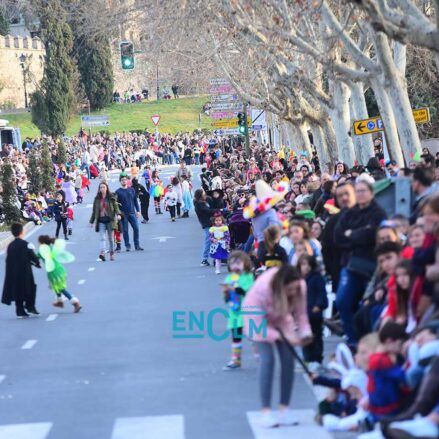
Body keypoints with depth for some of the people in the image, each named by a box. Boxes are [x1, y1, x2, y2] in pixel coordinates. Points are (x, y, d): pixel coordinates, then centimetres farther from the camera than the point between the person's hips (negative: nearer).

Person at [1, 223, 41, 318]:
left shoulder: (10, 246, 5)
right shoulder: (25, 244, -12)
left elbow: (9, 260, 9)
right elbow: (32, 256, -11)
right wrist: (37, 263, 9)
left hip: (13, 273, 5)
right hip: (25, 271, -5)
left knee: (17, 291, 10)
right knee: (30, 288, 9)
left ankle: (20, 311, 9)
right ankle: (30, 307, 3)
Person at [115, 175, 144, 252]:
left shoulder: (132, 190, 8)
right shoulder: (118, 192, -1)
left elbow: (135, 201, 13)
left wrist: (138, 211, 6)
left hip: (132, 213, 3)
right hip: (123, 214, -3)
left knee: (136, 228, -2)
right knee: (125, 230, 0)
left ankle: (137, 245, 6)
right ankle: (127, 245, 10)